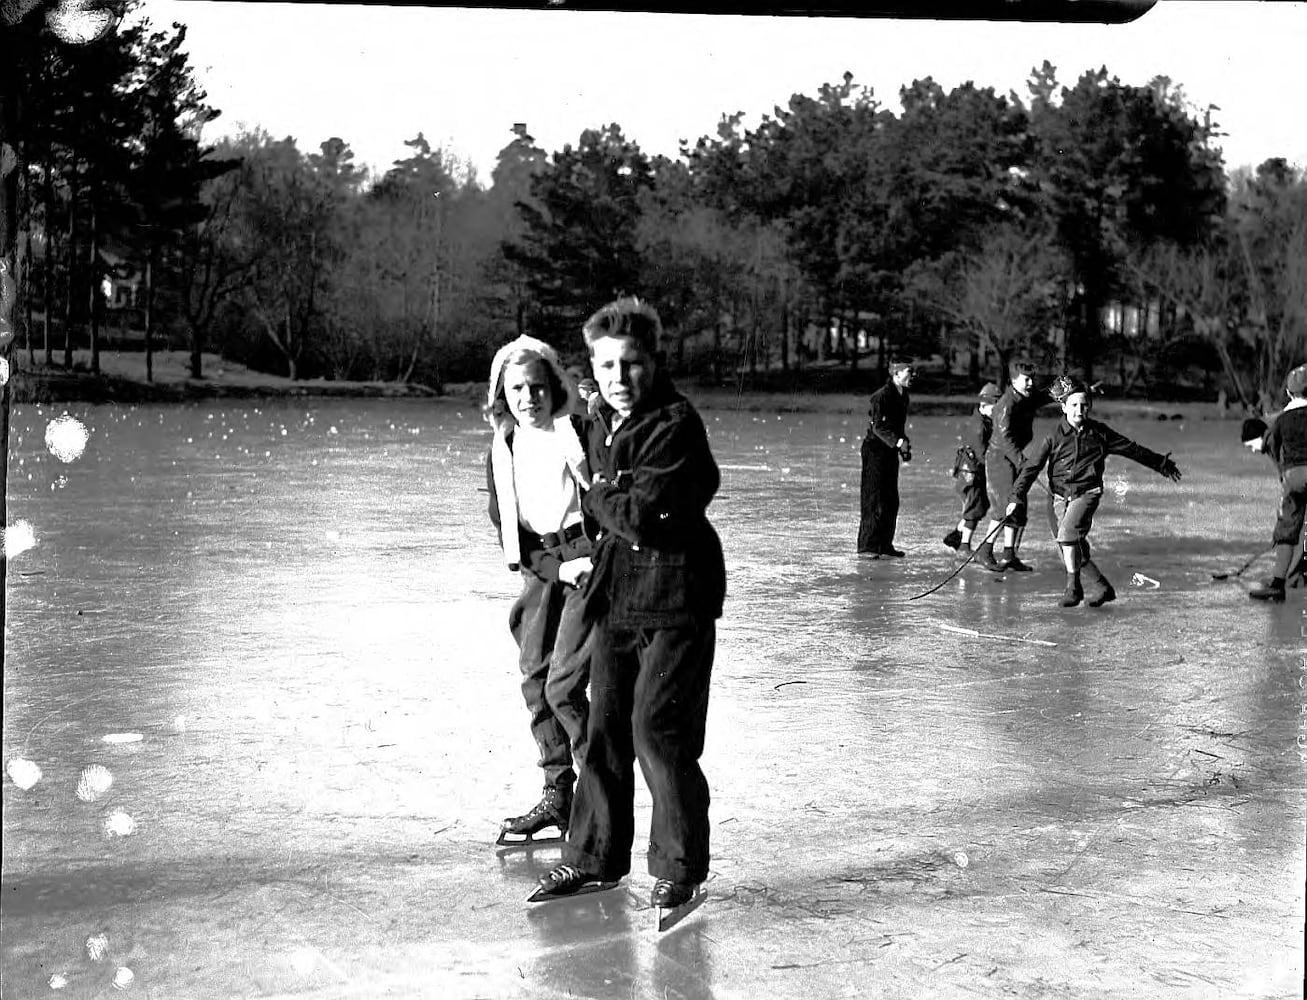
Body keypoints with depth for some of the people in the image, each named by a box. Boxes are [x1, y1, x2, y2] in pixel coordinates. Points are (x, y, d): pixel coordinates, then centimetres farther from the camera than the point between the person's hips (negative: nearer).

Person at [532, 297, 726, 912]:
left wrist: (598, 499, -4)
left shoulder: (676, 425, -15)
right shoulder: (601, 428, 12)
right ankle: (594, 858, 24)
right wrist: (607, 507, 1)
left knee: (657, 730, -7)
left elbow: (642, 514, -21)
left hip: (674, 600, -8)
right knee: (604, 728, 12)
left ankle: (679, 868, 8)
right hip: (616, 596, 8)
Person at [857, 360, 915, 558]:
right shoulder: (882, 396, -16)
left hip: (891, 451, 9)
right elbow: (878, 426, -22)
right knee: (874, 501, -7)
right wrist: (898, 442, -29)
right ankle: (866, 546, -1)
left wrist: (904, 447, 8)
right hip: (875, 449, -9)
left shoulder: (903, 396, 12)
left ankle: (885, 544, 19)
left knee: (891, 502, 10)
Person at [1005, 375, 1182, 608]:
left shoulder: (1099, 433, 0)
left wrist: (1163, 465, 19)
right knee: (1076, 551, 0)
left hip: (1087, 494, -2)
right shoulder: (1054, 437, -4)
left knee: (1068, 533, -25)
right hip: (1061, 496, 2)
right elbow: (1031, 467, -4)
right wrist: (1015, 497, -13)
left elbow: (1133, 450, 11)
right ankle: (1102, 588, 18)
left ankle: (1073, 586, -14)